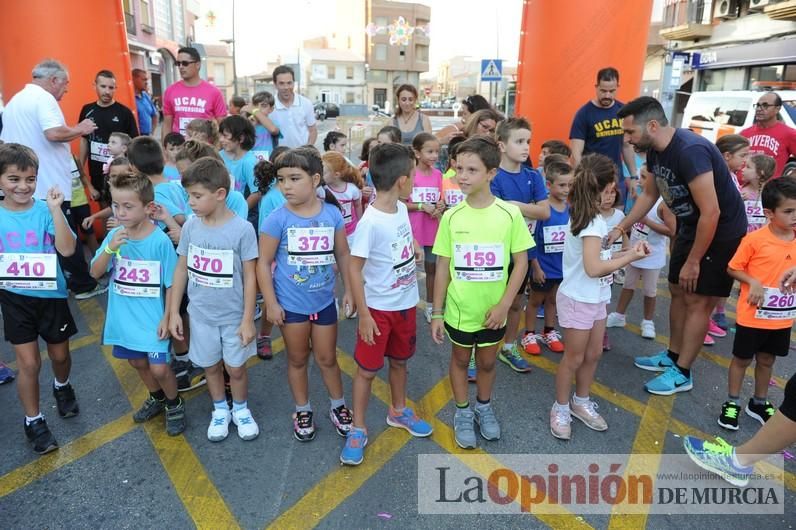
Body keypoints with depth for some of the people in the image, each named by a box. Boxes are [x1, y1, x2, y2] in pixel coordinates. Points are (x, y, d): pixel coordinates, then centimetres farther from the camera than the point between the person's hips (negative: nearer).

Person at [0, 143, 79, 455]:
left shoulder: (45, 211, -12)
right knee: (29, 363, 3)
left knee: (60, 355, 16)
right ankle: (33, 421, 23)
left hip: (51, 295, 0)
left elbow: (67, 249, -25)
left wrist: (55, 209, -29)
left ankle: (62, 387, 49)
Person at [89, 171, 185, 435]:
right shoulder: (114, 236, -5)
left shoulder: (160, 241, -18)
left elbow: (171, 284, -11)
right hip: (124, 316, 5)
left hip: (153, 318, -5)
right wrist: (110, 249, -22)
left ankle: (175, 404, 25)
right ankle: (157, 397, 46)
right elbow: (95, 273, -5)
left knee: (159, 368, -5)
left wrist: (167, 317, -11)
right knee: (137, 361, 20)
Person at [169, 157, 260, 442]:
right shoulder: (190, 226, -6)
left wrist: (248, 319, -12)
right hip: (200, 314, 3)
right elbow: (181, 269, 3)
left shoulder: (242, 229, -18)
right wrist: (173, 312, 3)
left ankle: (240, 409, 38)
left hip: (233, 315, -3)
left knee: (236, 368, 12)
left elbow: (249, 277, -12)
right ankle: (220, 410, 41)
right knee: (210, 366, 18)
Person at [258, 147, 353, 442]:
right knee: (297, 360, 16)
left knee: (327, 358, 16)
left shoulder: (332, 213, -8)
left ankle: (338, 407, 37)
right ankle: (302, 411, 36)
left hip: (324, 301, 2)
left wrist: (349, 290, 4)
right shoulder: (277, 219, -14)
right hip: (290, 304, -1)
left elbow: (343, 254, 3)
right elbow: (264, 263, -9)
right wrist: (271, 304, -10)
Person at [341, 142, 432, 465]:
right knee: (367, 369, 8)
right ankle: (358, 429, 26)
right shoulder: (370, 221, -25)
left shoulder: (402, 209, -2)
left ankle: (398, 411, 45)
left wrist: (415, 247, 3)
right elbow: (354, 269, -21)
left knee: (399, 360, 23)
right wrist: (364, 314, -20)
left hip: (406, 304, 7)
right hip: (378, 308, -7)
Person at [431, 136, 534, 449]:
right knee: (460, 359, 18)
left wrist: (504, 305, -13)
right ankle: (463, 413, 39)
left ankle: (484, 407, 45)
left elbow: (521, 263, -6)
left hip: (493, 310, 0)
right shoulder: (451, 217, -9)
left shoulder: (509, 214, -12)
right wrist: (437, 312, -2)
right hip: (460, 309, 0)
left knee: (487, 361, 19)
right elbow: (443, 267, -4)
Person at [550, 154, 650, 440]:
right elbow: (594, 268, -29)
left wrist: (627, 252, -2)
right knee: (574, 358, 6)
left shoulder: (588, 214, 5)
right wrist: (630, 258, -17)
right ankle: (561, 409, 23)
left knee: (593, 354, 19)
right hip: (578, 300, -9)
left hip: (594, 299, 9)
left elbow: (597, 256, 7)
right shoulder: (591, 221, -23)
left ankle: (581, 402, 36)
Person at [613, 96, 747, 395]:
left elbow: (711, 212, -30)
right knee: (678, 291, 14)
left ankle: (682, 373, 10)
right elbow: (649, 195, 11)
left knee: (698, 301, -2)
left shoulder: (690, 151, -31)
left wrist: (693, 261, -22)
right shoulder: (655, 151, -4)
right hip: (691, 226, 9)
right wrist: (620, 228, 4)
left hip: (721, 232, -9)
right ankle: (672, 356, 29)